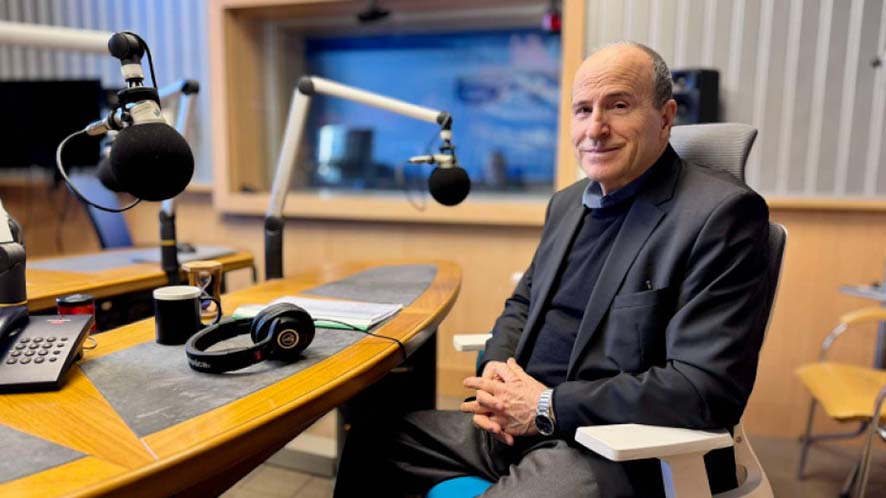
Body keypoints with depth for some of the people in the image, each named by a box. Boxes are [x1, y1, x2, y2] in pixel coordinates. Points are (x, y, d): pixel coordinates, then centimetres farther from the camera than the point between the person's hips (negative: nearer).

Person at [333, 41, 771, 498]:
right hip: (515, 423, 7)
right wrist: (496, 368, -4)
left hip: (616, 451, -7)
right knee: (370, 441, 8)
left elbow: (708, 388, -21)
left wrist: (548, 407, -19)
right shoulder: (568, 203, 10)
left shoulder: (723, 213, -14)